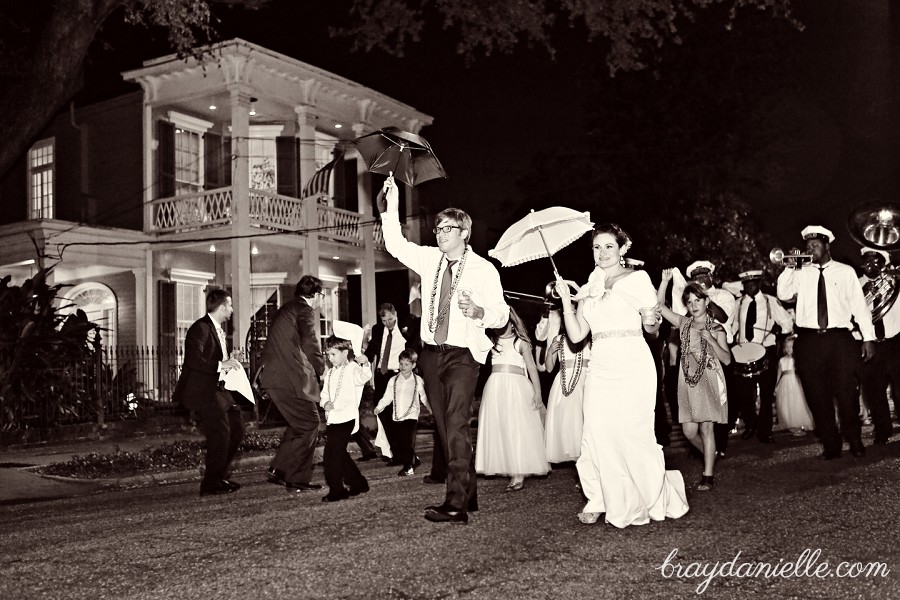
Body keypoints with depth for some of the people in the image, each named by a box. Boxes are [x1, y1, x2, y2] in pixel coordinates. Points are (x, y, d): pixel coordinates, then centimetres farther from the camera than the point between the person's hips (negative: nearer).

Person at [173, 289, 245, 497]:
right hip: (201, 389, -10)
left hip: (216, 387, 10)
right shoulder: (200, 328, -15)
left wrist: (229, 365, 8)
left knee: (236, 426, 10)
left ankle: (220, 477, 21)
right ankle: (211, 484, -1)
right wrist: (221, 365, -27)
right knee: (220, 431, -12)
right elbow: (194, 361, -26)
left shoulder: (219, 330, 16)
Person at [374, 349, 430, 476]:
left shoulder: (418, 380, 2)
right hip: (396, 417, 4)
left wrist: (432, 410, -7)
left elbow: (424, 398, 4)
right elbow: (387, 397, 7)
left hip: (411, 416, -4)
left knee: (408, 441, -13)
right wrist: (379, 407, -7)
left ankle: (408, 467, 2)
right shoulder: (393, 380, 8)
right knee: (395, 445, 5)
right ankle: (413, 460, 25)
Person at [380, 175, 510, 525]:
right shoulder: (429, 259, 9)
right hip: (432, 353, 6)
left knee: (456, 425, -14)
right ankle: (468, 494, 23)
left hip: (463, 355, -5)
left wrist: (479, 312, -26)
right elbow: (396, 245, 3)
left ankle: (456, 505, -13)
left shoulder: (484, 269, -3)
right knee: (444, 427, 10)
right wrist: (392, 206, -5)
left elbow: (501, 315, -6)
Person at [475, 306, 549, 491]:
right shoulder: (491, 342, 16)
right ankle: (513, 473, 8)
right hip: (495, 386, 4)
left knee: (518, 430, -7)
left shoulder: (520, 342, 4)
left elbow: (532, 368, 0)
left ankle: (519, 475, -7)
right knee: (498, 430, 2)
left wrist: (537, 392, -7)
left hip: (516, 387, -4)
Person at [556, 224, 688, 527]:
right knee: (597, 432, -5)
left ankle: (654, 496, 11)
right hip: (600, 367, 4)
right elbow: (576, 335, 9)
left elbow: (651, 327, 2)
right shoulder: (590, 289, 16)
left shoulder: (637, 278, 4)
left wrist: (653, 320, -20)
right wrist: (566, 300, 1)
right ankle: (598, 501, 6)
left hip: (632, 365, -4)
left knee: (632, 431, -9)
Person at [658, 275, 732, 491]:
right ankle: (710, 458, 30)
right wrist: (665, 281, -5)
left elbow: (727, 359, -4)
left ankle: (708, 475, 2)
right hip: (688, 381, 3)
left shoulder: (716, 329, 2)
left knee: (706, 427, -5)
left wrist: (711, 340, -17)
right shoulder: (684, 324, 9)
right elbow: (659, 305, 4)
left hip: (709, 380, -3)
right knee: (689, 431, 2)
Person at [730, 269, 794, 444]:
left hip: (766, 351, -2)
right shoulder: (739, 304, 10)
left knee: (767, 393, -2)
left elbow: (788, 323, 6)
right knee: (742, 391, -1)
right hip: (743, 352, 2)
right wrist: (735, 338, 3)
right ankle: (750, 425, 21)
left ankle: (764, 431, 8)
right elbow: (734, 326, 22)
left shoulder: (771, 302, 3)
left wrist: (778, 328, -13)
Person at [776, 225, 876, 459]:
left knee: (846, 392, -2)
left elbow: (859, 305, 5)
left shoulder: (845, 271, 8)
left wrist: (869, 337, -1)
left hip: (840, 339, -1)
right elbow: (783, 294, 0)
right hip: (809, 340, 2)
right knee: (817, 395, 4)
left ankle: (855, 442, 18)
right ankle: (830, 446, 15)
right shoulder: (801, 273, 11)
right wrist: (790, 267, -5)